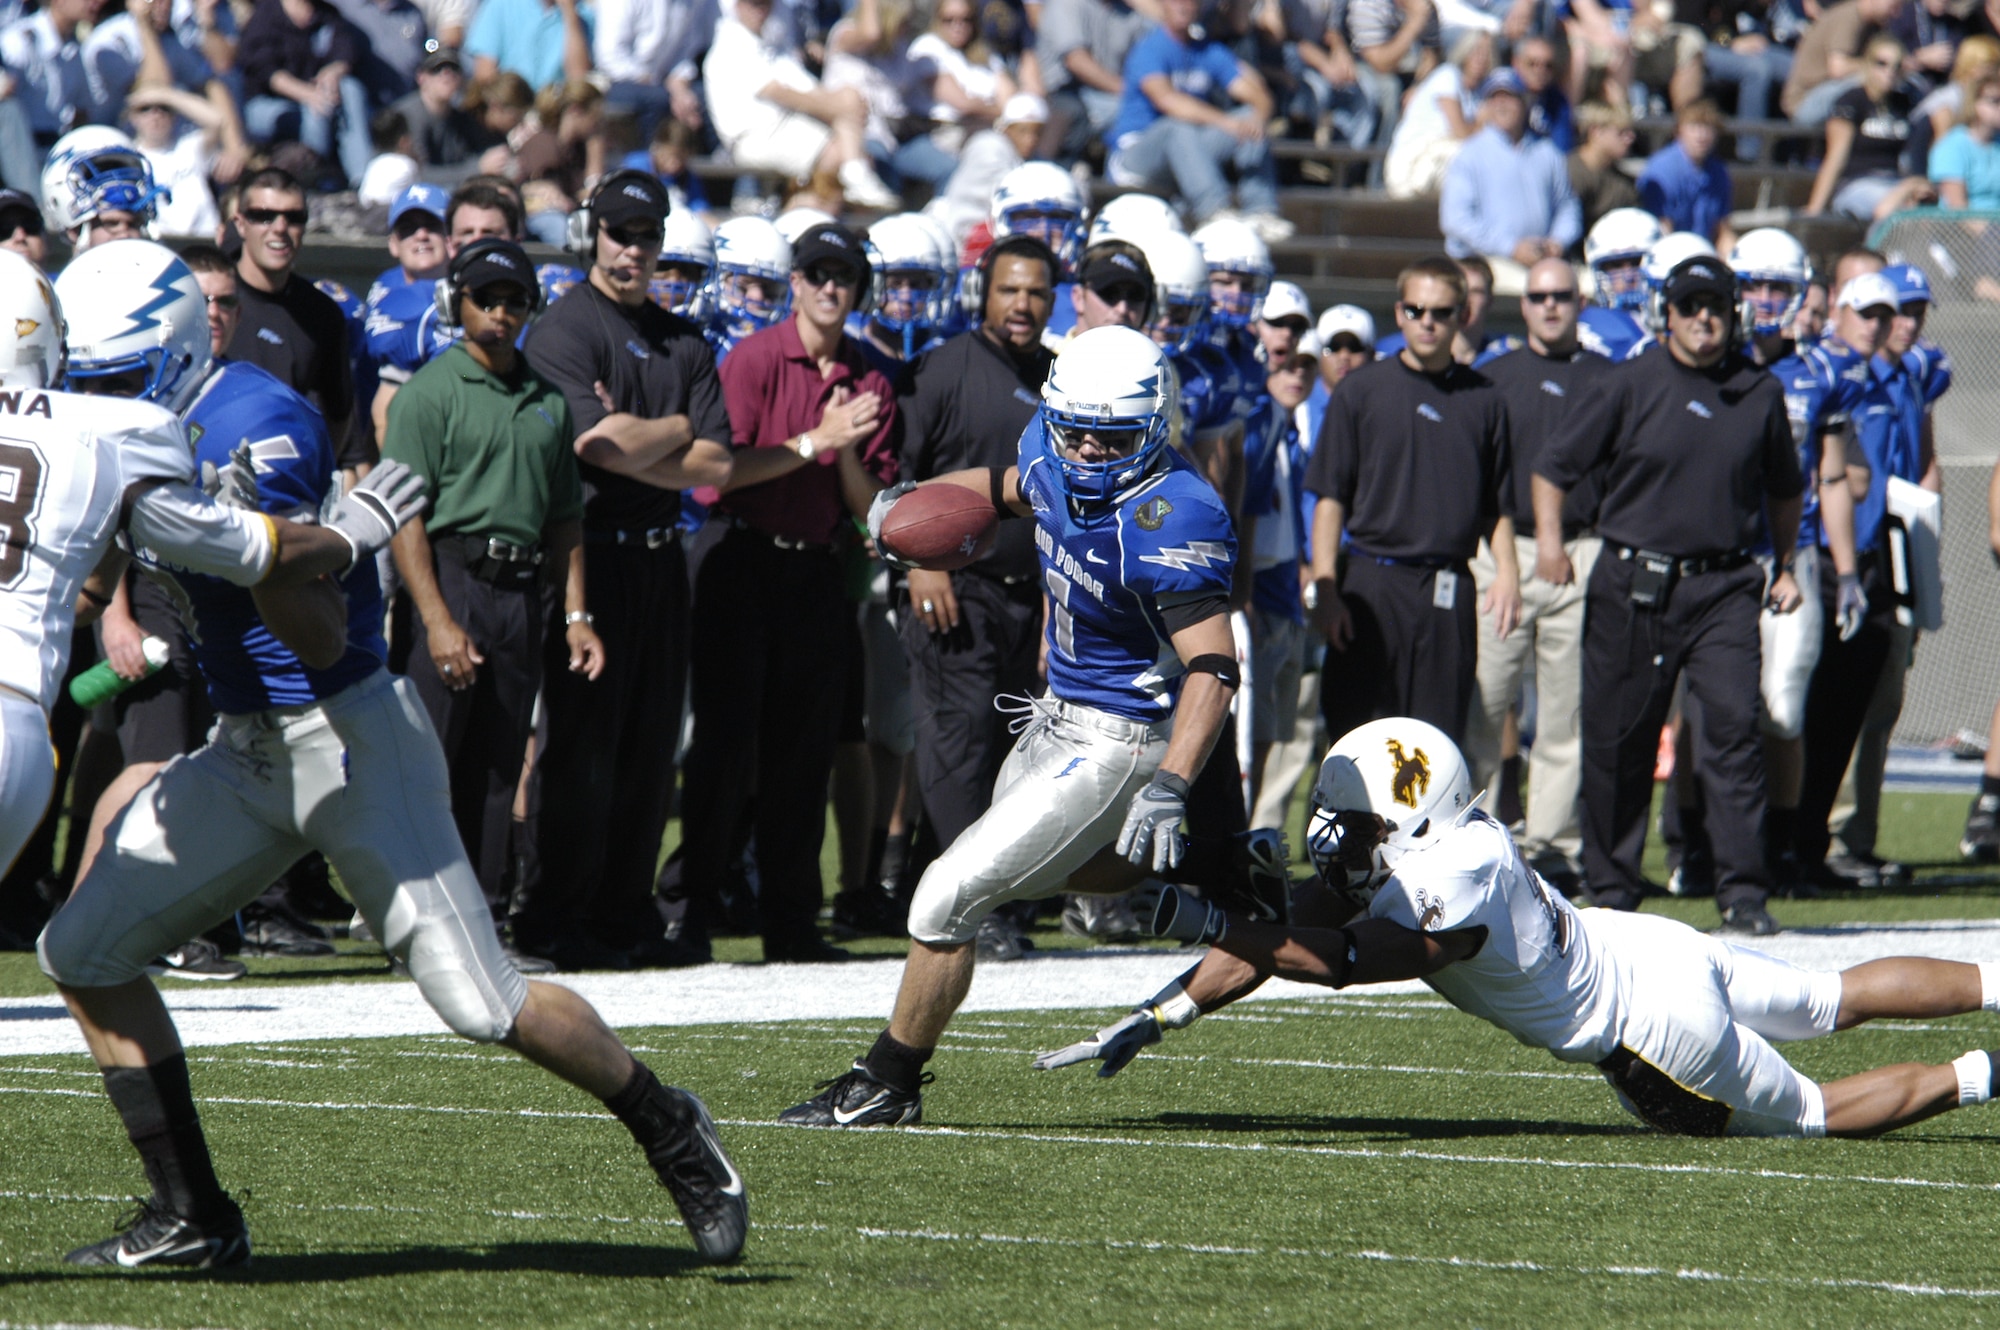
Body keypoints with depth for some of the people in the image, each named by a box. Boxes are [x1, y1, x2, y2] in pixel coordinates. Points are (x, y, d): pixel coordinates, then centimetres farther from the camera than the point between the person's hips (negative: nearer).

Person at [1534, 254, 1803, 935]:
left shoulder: (1760, 393, 8)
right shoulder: (1633, 384, 1)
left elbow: (1784, 490, 22)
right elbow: (1554, 466, 3)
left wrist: (1786, 567, 16)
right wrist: (1549, 540, -9)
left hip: (1723, 587, 1)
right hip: (1632, 585, -1)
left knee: (1734, 726, -11)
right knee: (1618, 738, 4)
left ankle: (1743, 891, -10)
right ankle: (1612, 888, 16)